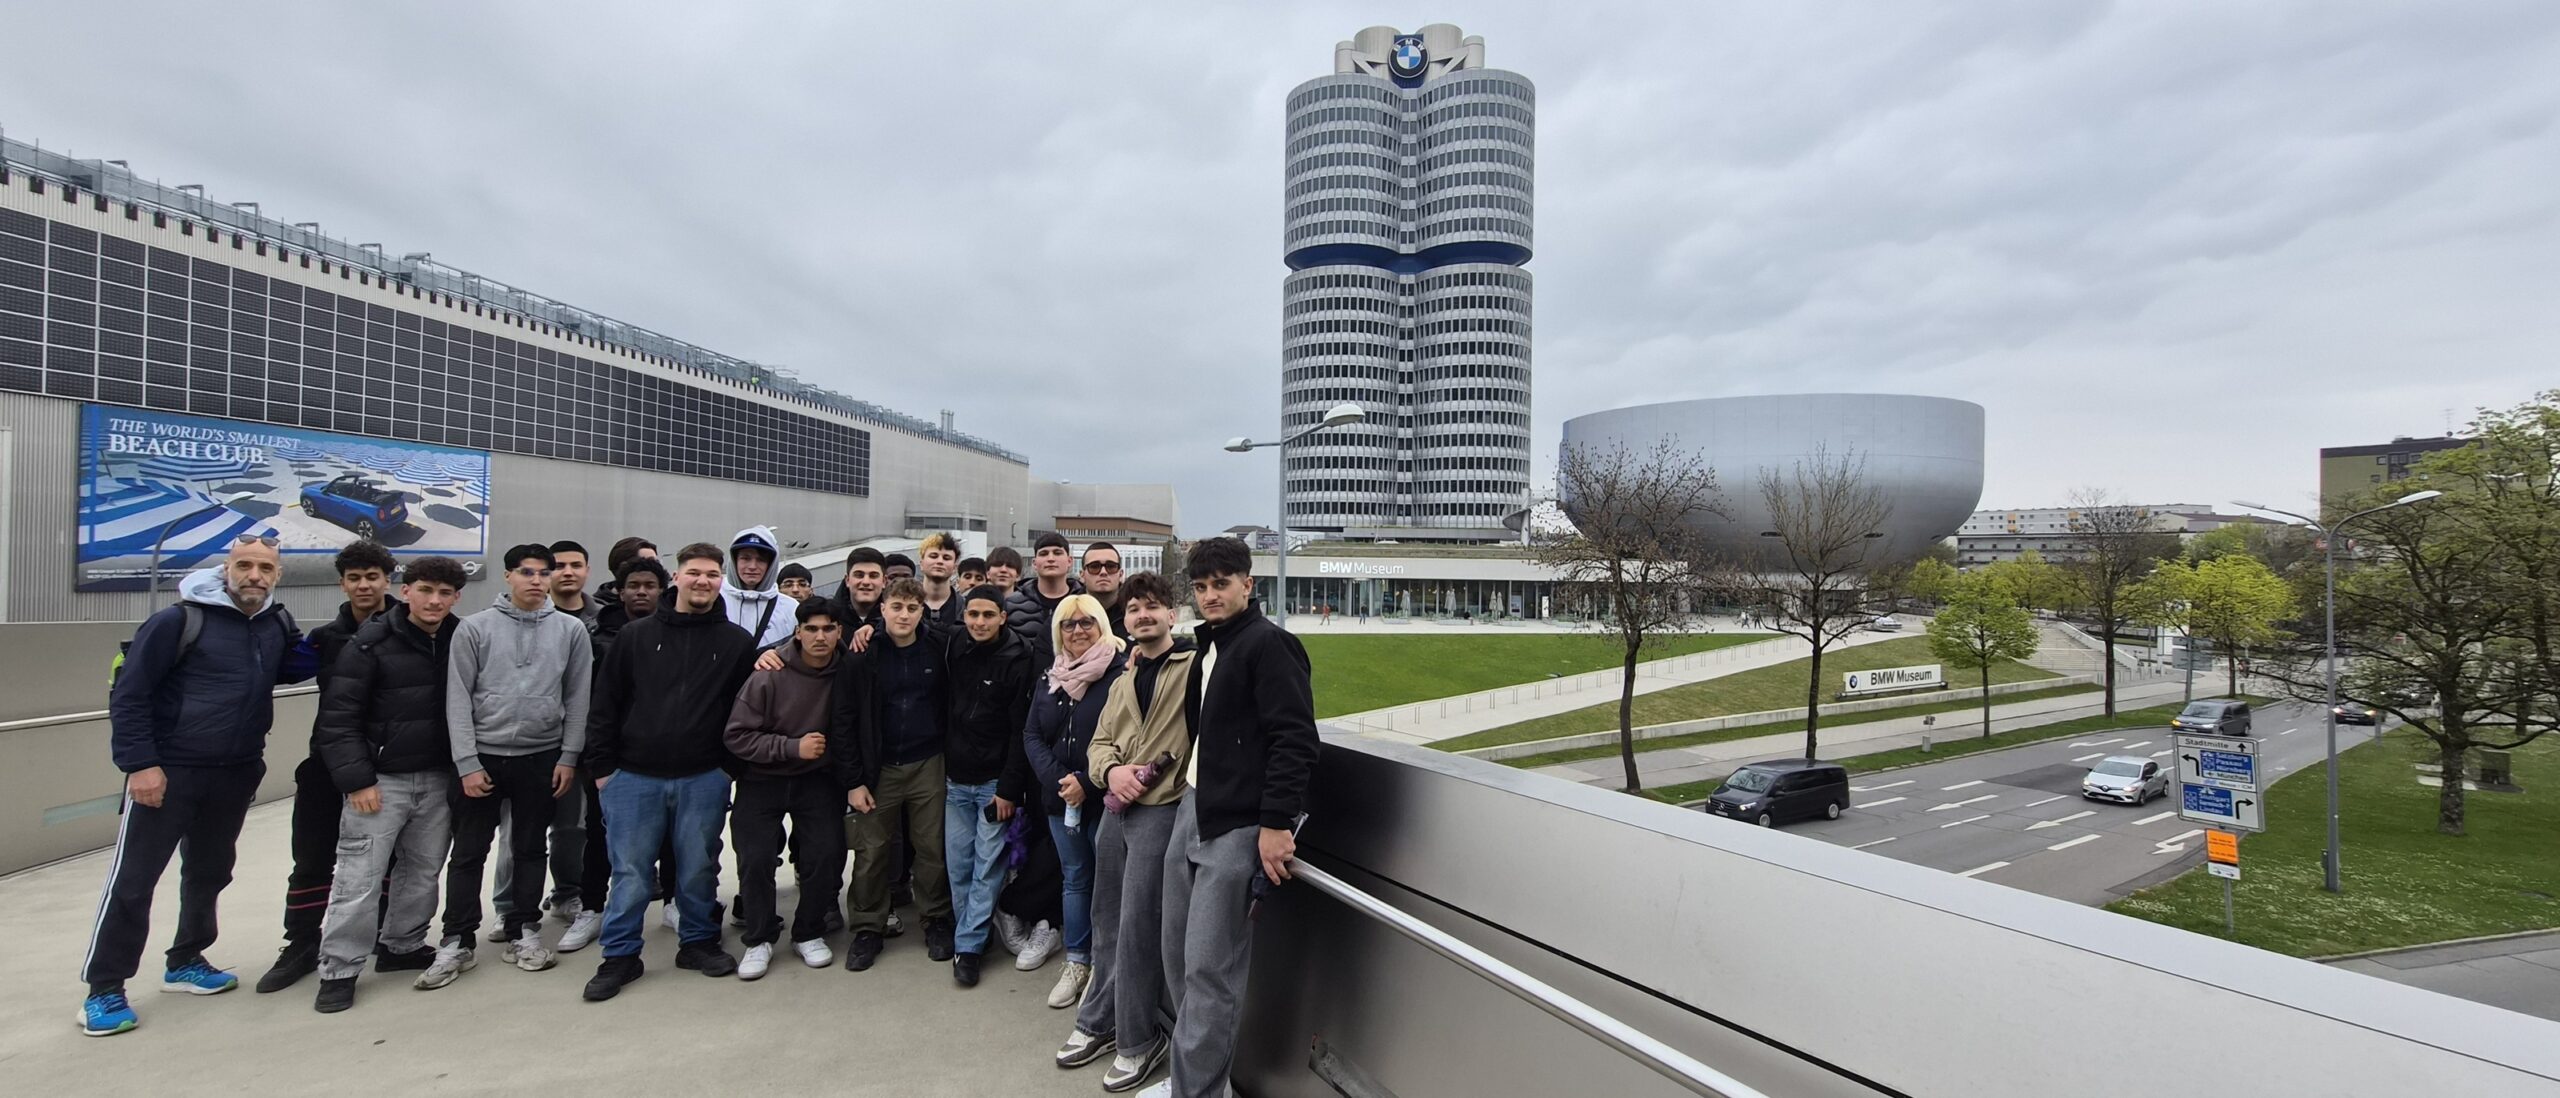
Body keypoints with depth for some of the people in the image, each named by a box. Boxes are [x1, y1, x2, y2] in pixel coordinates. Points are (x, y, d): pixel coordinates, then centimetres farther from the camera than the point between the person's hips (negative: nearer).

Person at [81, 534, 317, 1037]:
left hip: (236, 776, 5)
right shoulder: (179, 620, -12)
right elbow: (128, 695, -11)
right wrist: (140, 763, -16)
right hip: (167, 772, -5)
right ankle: (103, 990, 13)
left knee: (209, 873, 17)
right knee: (133, 879, 0)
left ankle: (186, 962, 33)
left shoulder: (278, 626, 3)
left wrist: (315, 654, -4)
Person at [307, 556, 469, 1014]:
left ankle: (402, 946, 30)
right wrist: (356, 778, -15)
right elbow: (338, 716, -9)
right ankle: (339, 971, 9)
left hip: (437, 779, 4)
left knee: (422, 870, 13)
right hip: (380, 779, -4)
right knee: (359, 876, -3)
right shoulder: (371, 643, -9)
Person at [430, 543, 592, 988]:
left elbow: (577, 699, 2)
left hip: (542, 758, 1)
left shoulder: (571, 630, 1)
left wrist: (568, 757, -2)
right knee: (469, 852, 6)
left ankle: (524, 932, 23)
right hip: (482, 755, -1)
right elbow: (458, 699, -4)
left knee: (530, 848, 12)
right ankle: (456, 944, 17)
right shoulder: (474, 627, -2)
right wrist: (467, 763, -8)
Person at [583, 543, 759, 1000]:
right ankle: (621, 955, 23)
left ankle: (698, 941, 28)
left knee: (699, 869, 11)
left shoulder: (737, 642, 2)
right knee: (629, 871, 7)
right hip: (633, 778, 0)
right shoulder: (636, 635, 2)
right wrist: (602, 767, 1)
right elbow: (605, 705, 4)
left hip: (704, 780, 0)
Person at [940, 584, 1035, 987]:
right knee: (957, 865, 8)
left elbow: (1022, 731, -13)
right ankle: (968, 937, 21)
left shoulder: (1018, 661, -11)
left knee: (987, 867, 0)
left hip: (995, 782, -4)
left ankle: (967, 946, 8)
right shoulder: (955, 650, 3)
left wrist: (1009, 788, -14)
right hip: (956, 779, 5)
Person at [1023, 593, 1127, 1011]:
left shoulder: (1121, 671, -11)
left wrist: (1088, 783, -18)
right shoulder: (1051, 678, 10)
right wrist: (1057, 779, -9)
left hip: (1104, 797, -5)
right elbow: (1031, 734, 7)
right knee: (1075, 878, 16)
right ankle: (1076, 962, 28)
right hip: (1059, 798, 6)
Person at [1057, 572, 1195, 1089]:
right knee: (1107, 921, 18)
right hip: (1116, 809, 8)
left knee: (1137, 926, -2)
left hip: (1162, 809, -7)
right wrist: (1111, 770, -6)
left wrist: (1149, 776, -21)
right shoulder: (1123, 680, 15)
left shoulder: (1195, 665, -10)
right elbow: (1099, 742, 15)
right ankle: (1100, 1022, 35)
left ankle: (1139, 1041, 16)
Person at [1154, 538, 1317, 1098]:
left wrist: (1276, 824, -21)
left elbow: (1294, 739, -18)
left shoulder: (1269, 644, -11)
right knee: (1179, 955, 14)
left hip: (1238, 825, -9)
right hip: (1192, 810, 9)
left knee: (1209, 968, -4)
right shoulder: (1208, 647, 16)